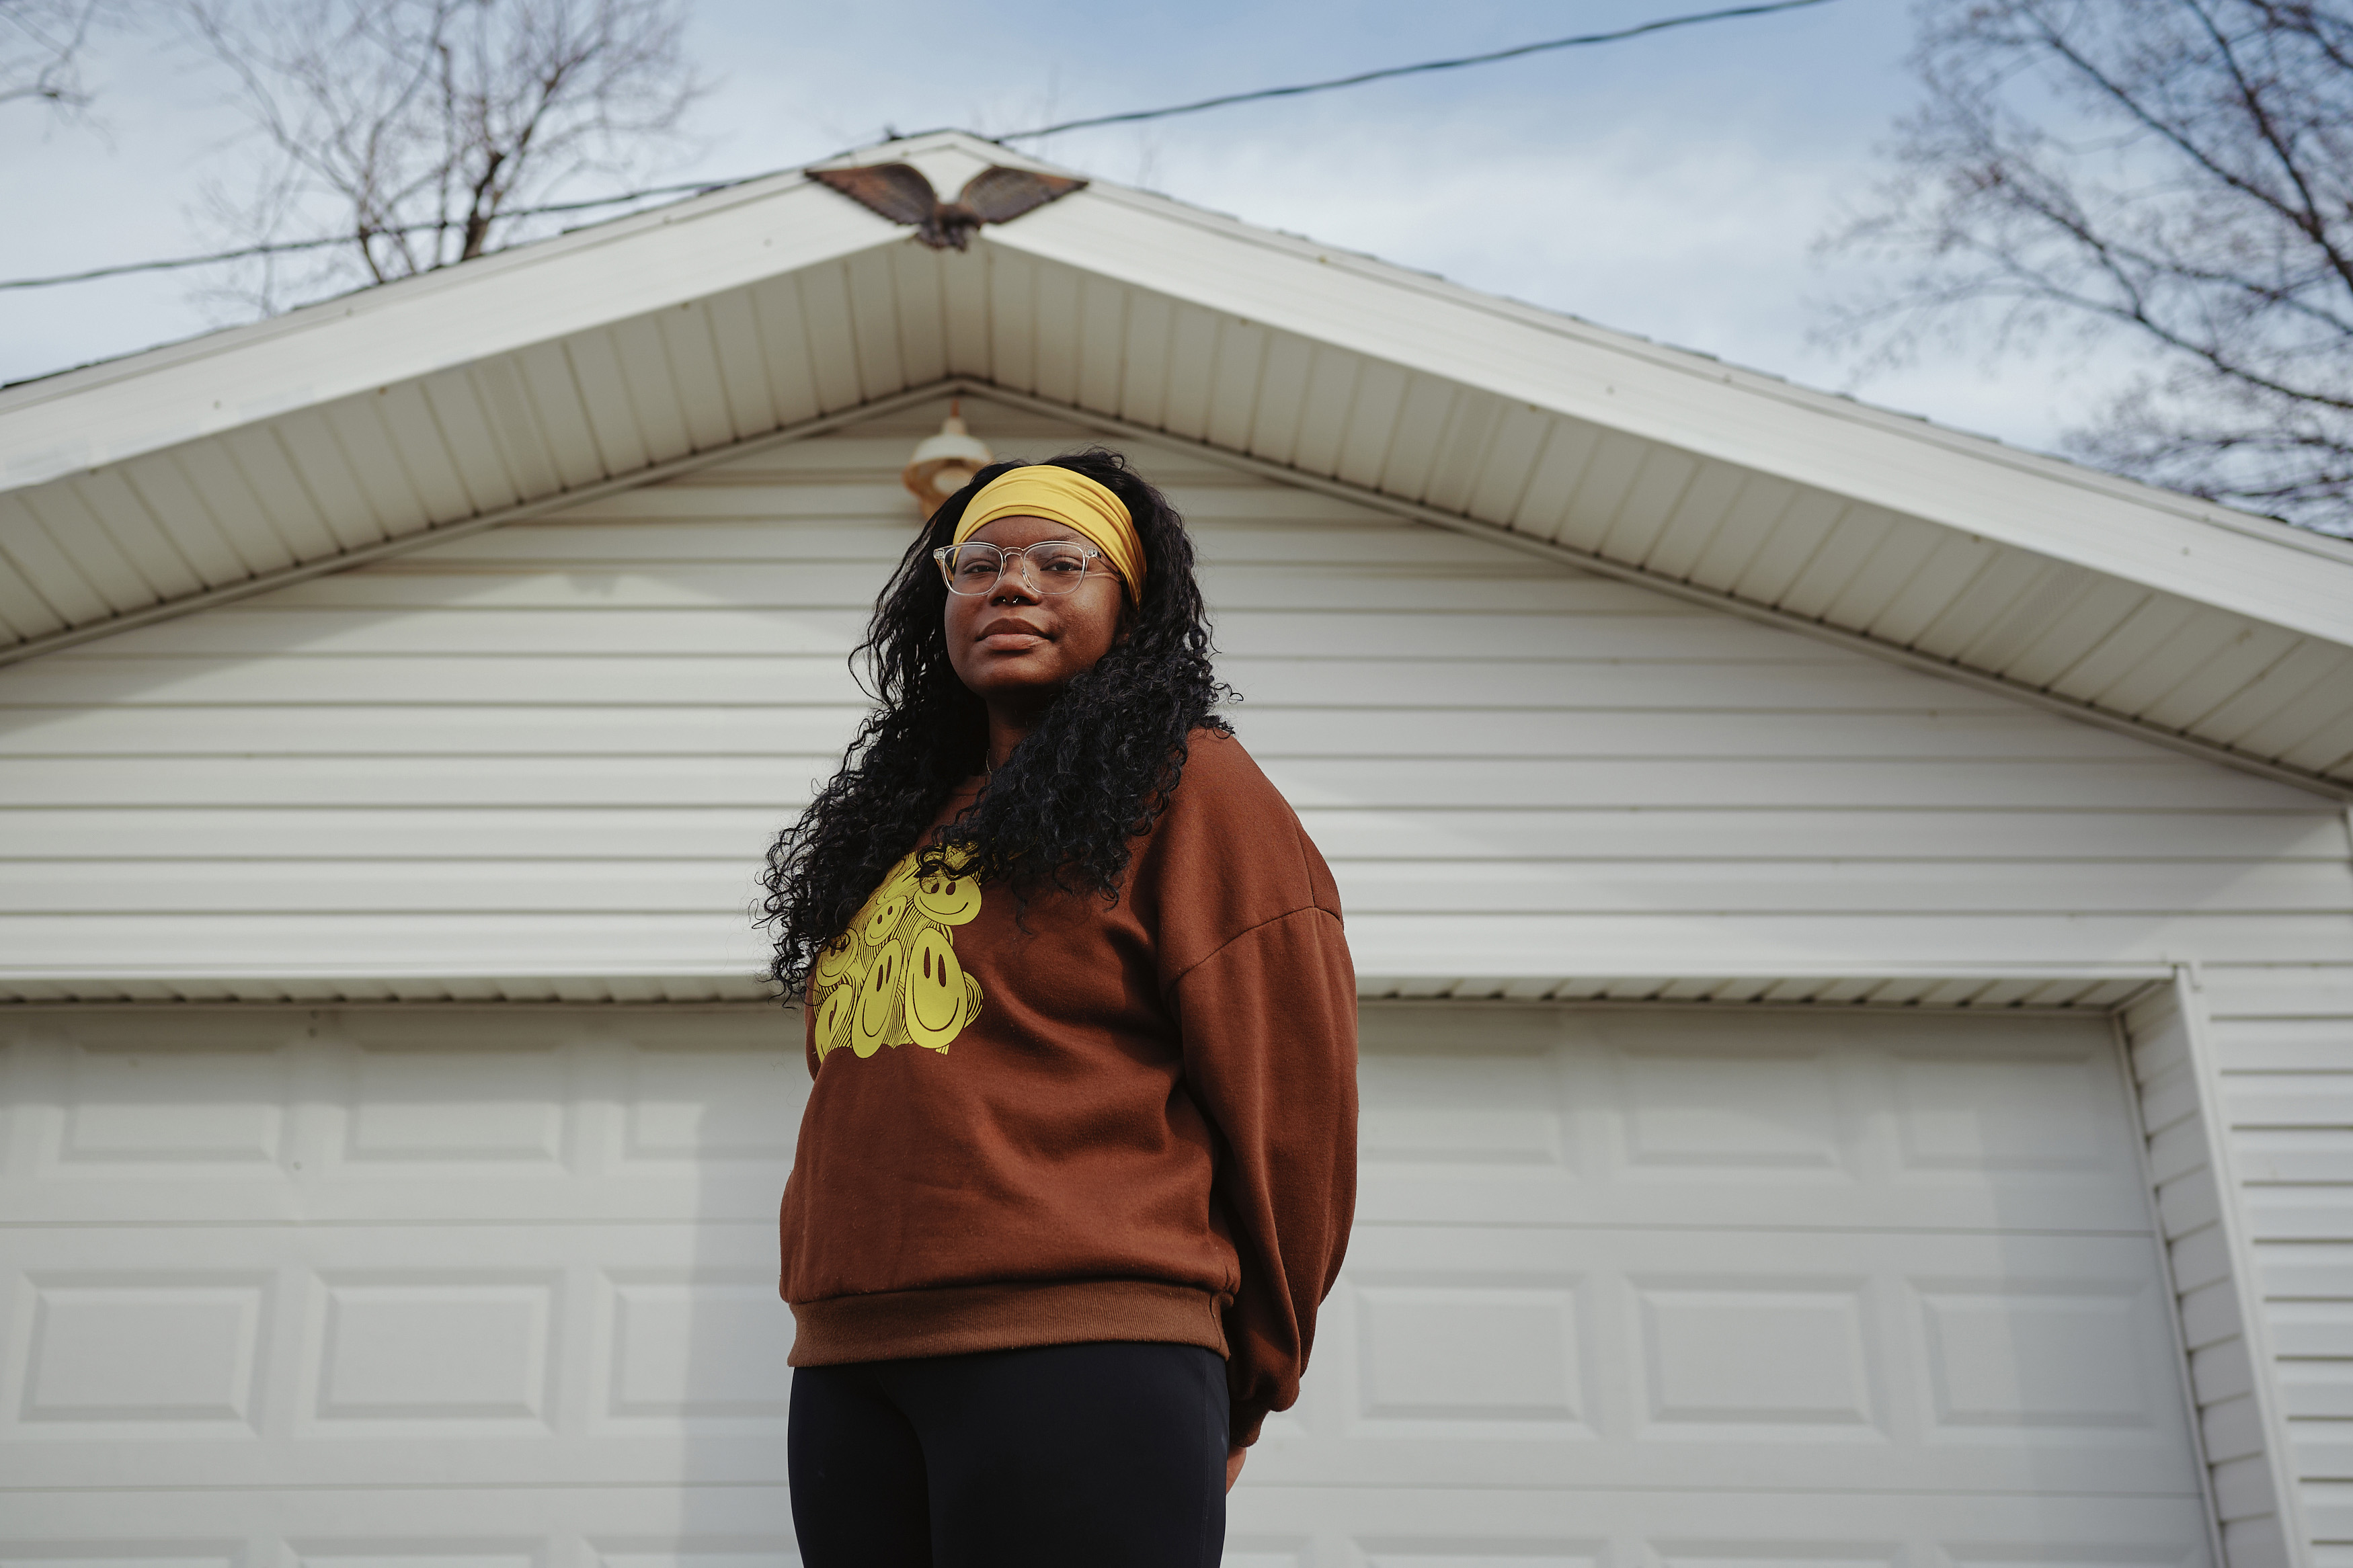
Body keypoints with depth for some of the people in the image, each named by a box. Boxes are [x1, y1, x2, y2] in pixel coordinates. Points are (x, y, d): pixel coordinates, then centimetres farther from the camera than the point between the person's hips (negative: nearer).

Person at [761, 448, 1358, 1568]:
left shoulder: (1189, 783, 3)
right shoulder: (898, 823, 22)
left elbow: (1289, 1101, -1)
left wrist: (1246, 1382, 4)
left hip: (1084, 1357, -6)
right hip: (848, 1366, 6)